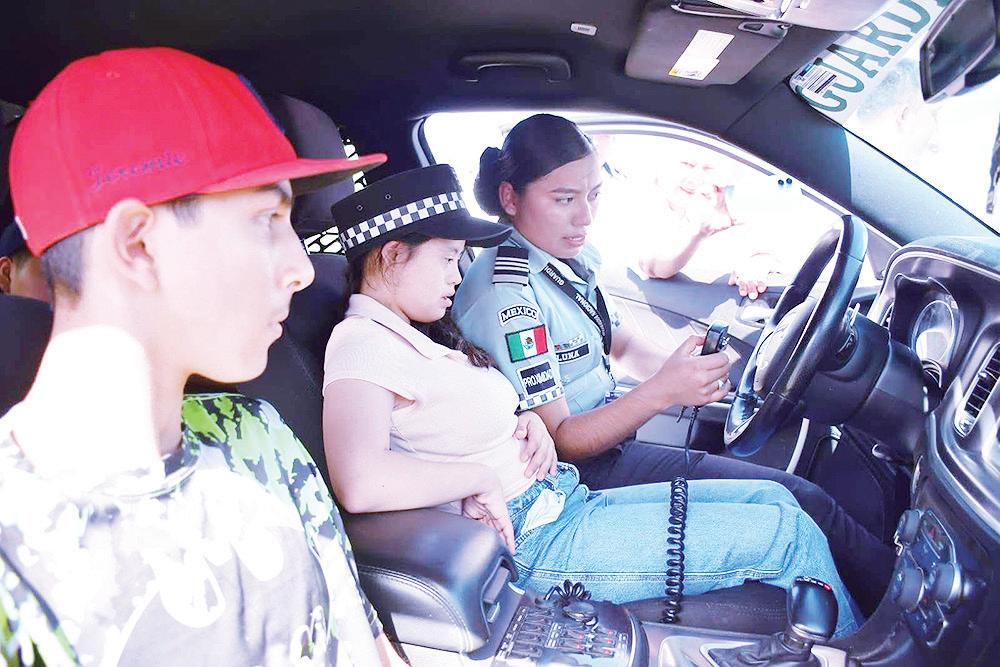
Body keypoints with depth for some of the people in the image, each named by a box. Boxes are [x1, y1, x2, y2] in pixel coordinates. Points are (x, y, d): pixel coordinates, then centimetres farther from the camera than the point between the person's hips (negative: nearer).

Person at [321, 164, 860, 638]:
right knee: (790, 532, -4)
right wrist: (483, 477, -21)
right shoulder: (361, 343, -17)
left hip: (562, 504, 10)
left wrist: (525, 422, 0)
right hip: (533, 544, -10)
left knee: (774, 499, 9)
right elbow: (360, 483, -35)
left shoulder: (415, 335, 12)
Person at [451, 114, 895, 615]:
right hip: (585, 469, -9)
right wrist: (662, 391, -34)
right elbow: (557, 441, -23)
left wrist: (689, 374, -5)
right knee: (800, 502, -12)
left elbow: (623, 345, 15)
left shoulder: (569, 258, 4)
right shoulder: (505, 294, -23)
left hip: (604, 420, 10)